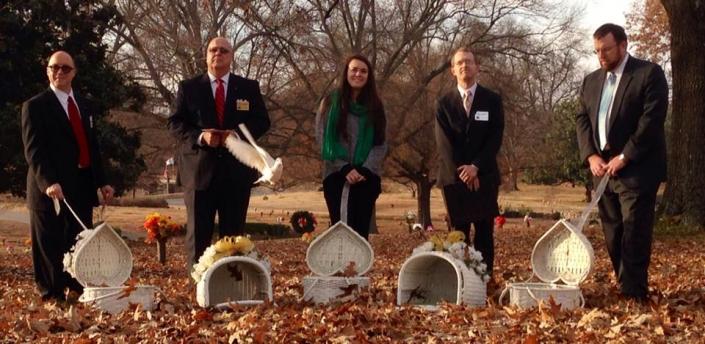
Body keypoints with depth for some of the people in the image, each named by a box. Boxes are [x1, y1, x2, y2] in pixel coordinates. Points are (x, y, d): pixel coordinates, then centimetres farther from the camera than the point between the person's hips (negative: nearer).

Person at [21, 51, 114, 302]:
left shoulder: (84, 105, 18)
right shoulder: (35, 106, -2)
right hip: (51, 190, -6)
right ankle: (52, 298, 6)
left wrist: (101, 181, 13)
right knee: (50, 250, -1)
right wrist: (48, 182, -26)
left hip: (82, 189, 6)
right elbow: (33, 150, -12)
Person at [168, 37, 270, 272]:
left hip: (237, 170, 1)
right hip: (199, 169, -1)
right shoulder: (188, 88, 8)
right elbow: (175, 123, 2)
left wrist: (238, 134, -13)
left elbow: (262, 121, 6)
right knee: (198, 232, 0)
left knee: (234, 232, 6)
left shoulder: (249, 88, 10)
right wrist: (200, 136, -15)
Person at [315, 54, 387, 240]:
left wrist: (365, 170, -10)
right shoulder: (330, 103, 6)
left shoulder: (375, 106, 12)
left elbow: (381, 144, 6)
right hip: (336, 175, -1)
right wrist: (344, 168, -12)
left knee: (361, 230, -3)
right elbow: (323, 140, -1)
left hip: (367, 177, 1)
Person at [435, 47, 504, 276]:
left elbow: (495, 139, -1)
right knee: (458, 233, 0)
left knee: (485, 232, -2)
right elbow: (444, 143, -1)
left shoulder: (492, 100, 7)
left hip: (484, 177, 0)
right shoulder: (444, 104, 9)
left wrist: (476, 167, -12)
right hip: (454, 178, 0)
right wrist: (461, 172, -12)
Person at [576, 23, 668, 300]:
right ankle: (626, 287, 16)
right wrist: (591, 155, -4)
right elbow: (582, 119, 12)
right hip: (603, 169, 6)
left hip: (637, 170, -6)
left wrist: (624, 157, -16)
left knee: (634, 234, -10)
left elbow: (652, 119, -13)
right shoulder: (591, 81, 14)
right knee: (613, 235, 8)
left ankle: (634, 294, -7)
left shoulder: (649, 74, -5)